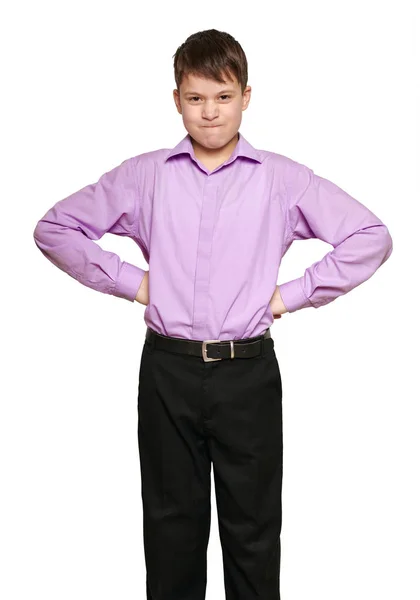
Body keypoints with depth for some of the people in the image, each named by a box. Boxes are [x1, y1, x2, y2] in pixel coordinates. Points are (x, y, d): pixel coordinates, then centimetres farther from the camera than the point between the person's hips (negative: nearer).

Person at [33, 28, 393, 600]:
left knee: (254, 527, 12)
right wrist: (127, 280, 0)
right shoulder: (144, 175, 2)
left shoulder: (283, 179, -1)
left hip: (248, 372, -1)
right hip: (168, 370, 1)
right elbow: (54, 227, 8)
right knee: (171, 520, 15)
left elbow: (372, 236, -3)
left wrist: (295, 294, -6)